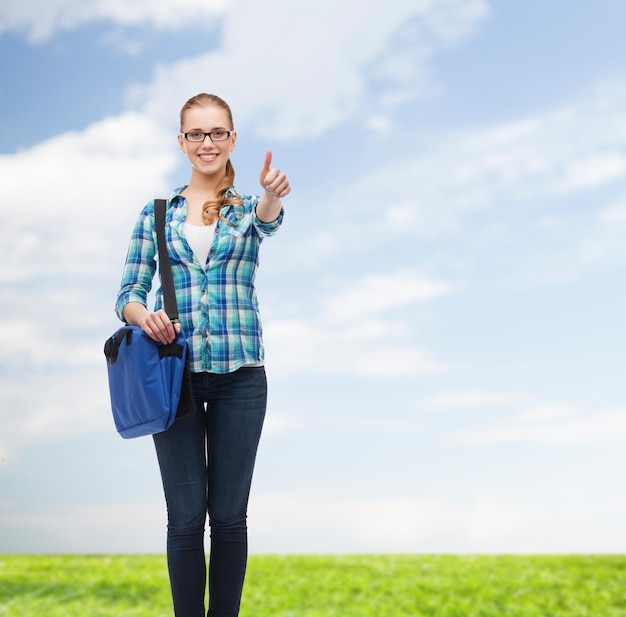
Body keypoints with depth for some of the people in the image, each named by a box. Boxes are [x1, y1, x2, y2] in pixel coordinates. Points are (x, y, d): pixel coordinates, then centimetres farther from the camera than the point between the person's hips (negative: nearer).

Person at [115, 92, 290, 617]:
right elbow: (129, 292, 6)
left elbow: (269, 219, -18)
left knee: (230, 515, 6)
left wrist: (272, 195, -43)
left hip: (240, 376, 0)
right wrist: (142, 314, -19)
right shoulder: (157, 213, 9)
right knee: (186, 518, 1)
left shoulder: (250, 208, 7)